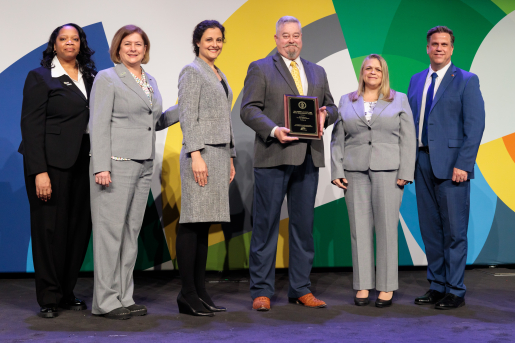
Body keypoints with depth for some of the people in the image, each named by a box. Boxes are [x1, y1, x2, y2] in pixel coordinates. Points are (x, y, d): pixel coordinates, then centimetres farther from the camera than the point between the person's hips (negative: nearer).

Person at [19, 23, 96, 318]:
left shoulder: (91, 78, 14)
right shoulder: (40, 77, 0)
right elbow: (31, 126, -7)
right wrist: (39, 172, -15)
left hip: (83, 164, 5)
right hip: (51, 163, -5)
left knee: (80, 227, 5)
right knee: (50, 228, 0)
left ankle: (67, 293, 19)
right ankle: (49, 299, 11)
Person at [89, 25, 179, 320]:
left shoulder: (151, 81, 18)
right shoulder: (107, 78, -2)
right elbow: (99, 124, -9)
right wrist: (101, 167, -17)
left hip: (144, 165, 7)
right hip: (116, 163, -7)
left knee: (132, 231, 8)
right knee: (111, 230, -5)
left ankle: (124, 297, 15)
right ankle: (105, 301, 1)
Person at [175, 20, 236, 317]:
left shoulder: (220, 76, 22)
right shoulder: (192, 72, -2)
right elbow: (187, 116, -11)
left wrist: (230, 158, 19)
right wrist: (196, 155, -19)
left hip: (220, 153, 8)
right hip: (201, 152, -8)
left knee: (205, 224, 8)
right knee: (193, 223, -7)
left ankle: (201, 291, 12)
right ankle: (188, 293, -4)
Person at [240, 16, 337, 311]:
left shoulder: (317, 72, 20)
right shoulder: (260, 69, 5)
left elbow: (332, 107, 22)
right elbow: (249, 109, -4)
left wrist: (325, 114, -2)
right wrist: (274, 130, -19)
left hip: (308, 157, 5)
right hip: (273, 157, -4)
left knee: (304, 224, 8)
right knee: (266, 224, -1)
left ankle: (301, 289, 17)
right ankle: (262, 291, 7)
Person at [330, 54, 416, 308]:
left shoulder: (399, 100, 7)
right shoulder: (346, 102, 12)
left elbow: (407, 139, 1)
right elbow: (338, 140, 9)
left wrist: (405, 173, -7)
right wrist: (337, 171, -1)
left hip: (388, 171, -2)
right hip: (355, 172, 2)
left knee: (387, 227, -1)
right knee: (359, 228, 2)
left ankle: (386, 287, 6)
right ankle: (362, 286, 9)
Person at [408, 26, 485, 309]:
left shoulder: (466, 81, -2)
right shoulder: (416, 80, 15)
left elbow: (475, 125, -8)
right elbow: (410, 122, 14)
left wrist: (463, 165, -16)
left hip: (451, 165, -5)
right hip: (422, 162, 6)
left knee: (454, 230, -1)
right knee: (430, 229, 10)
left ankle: (455, 292, 8)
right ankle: (436, 286, 21)